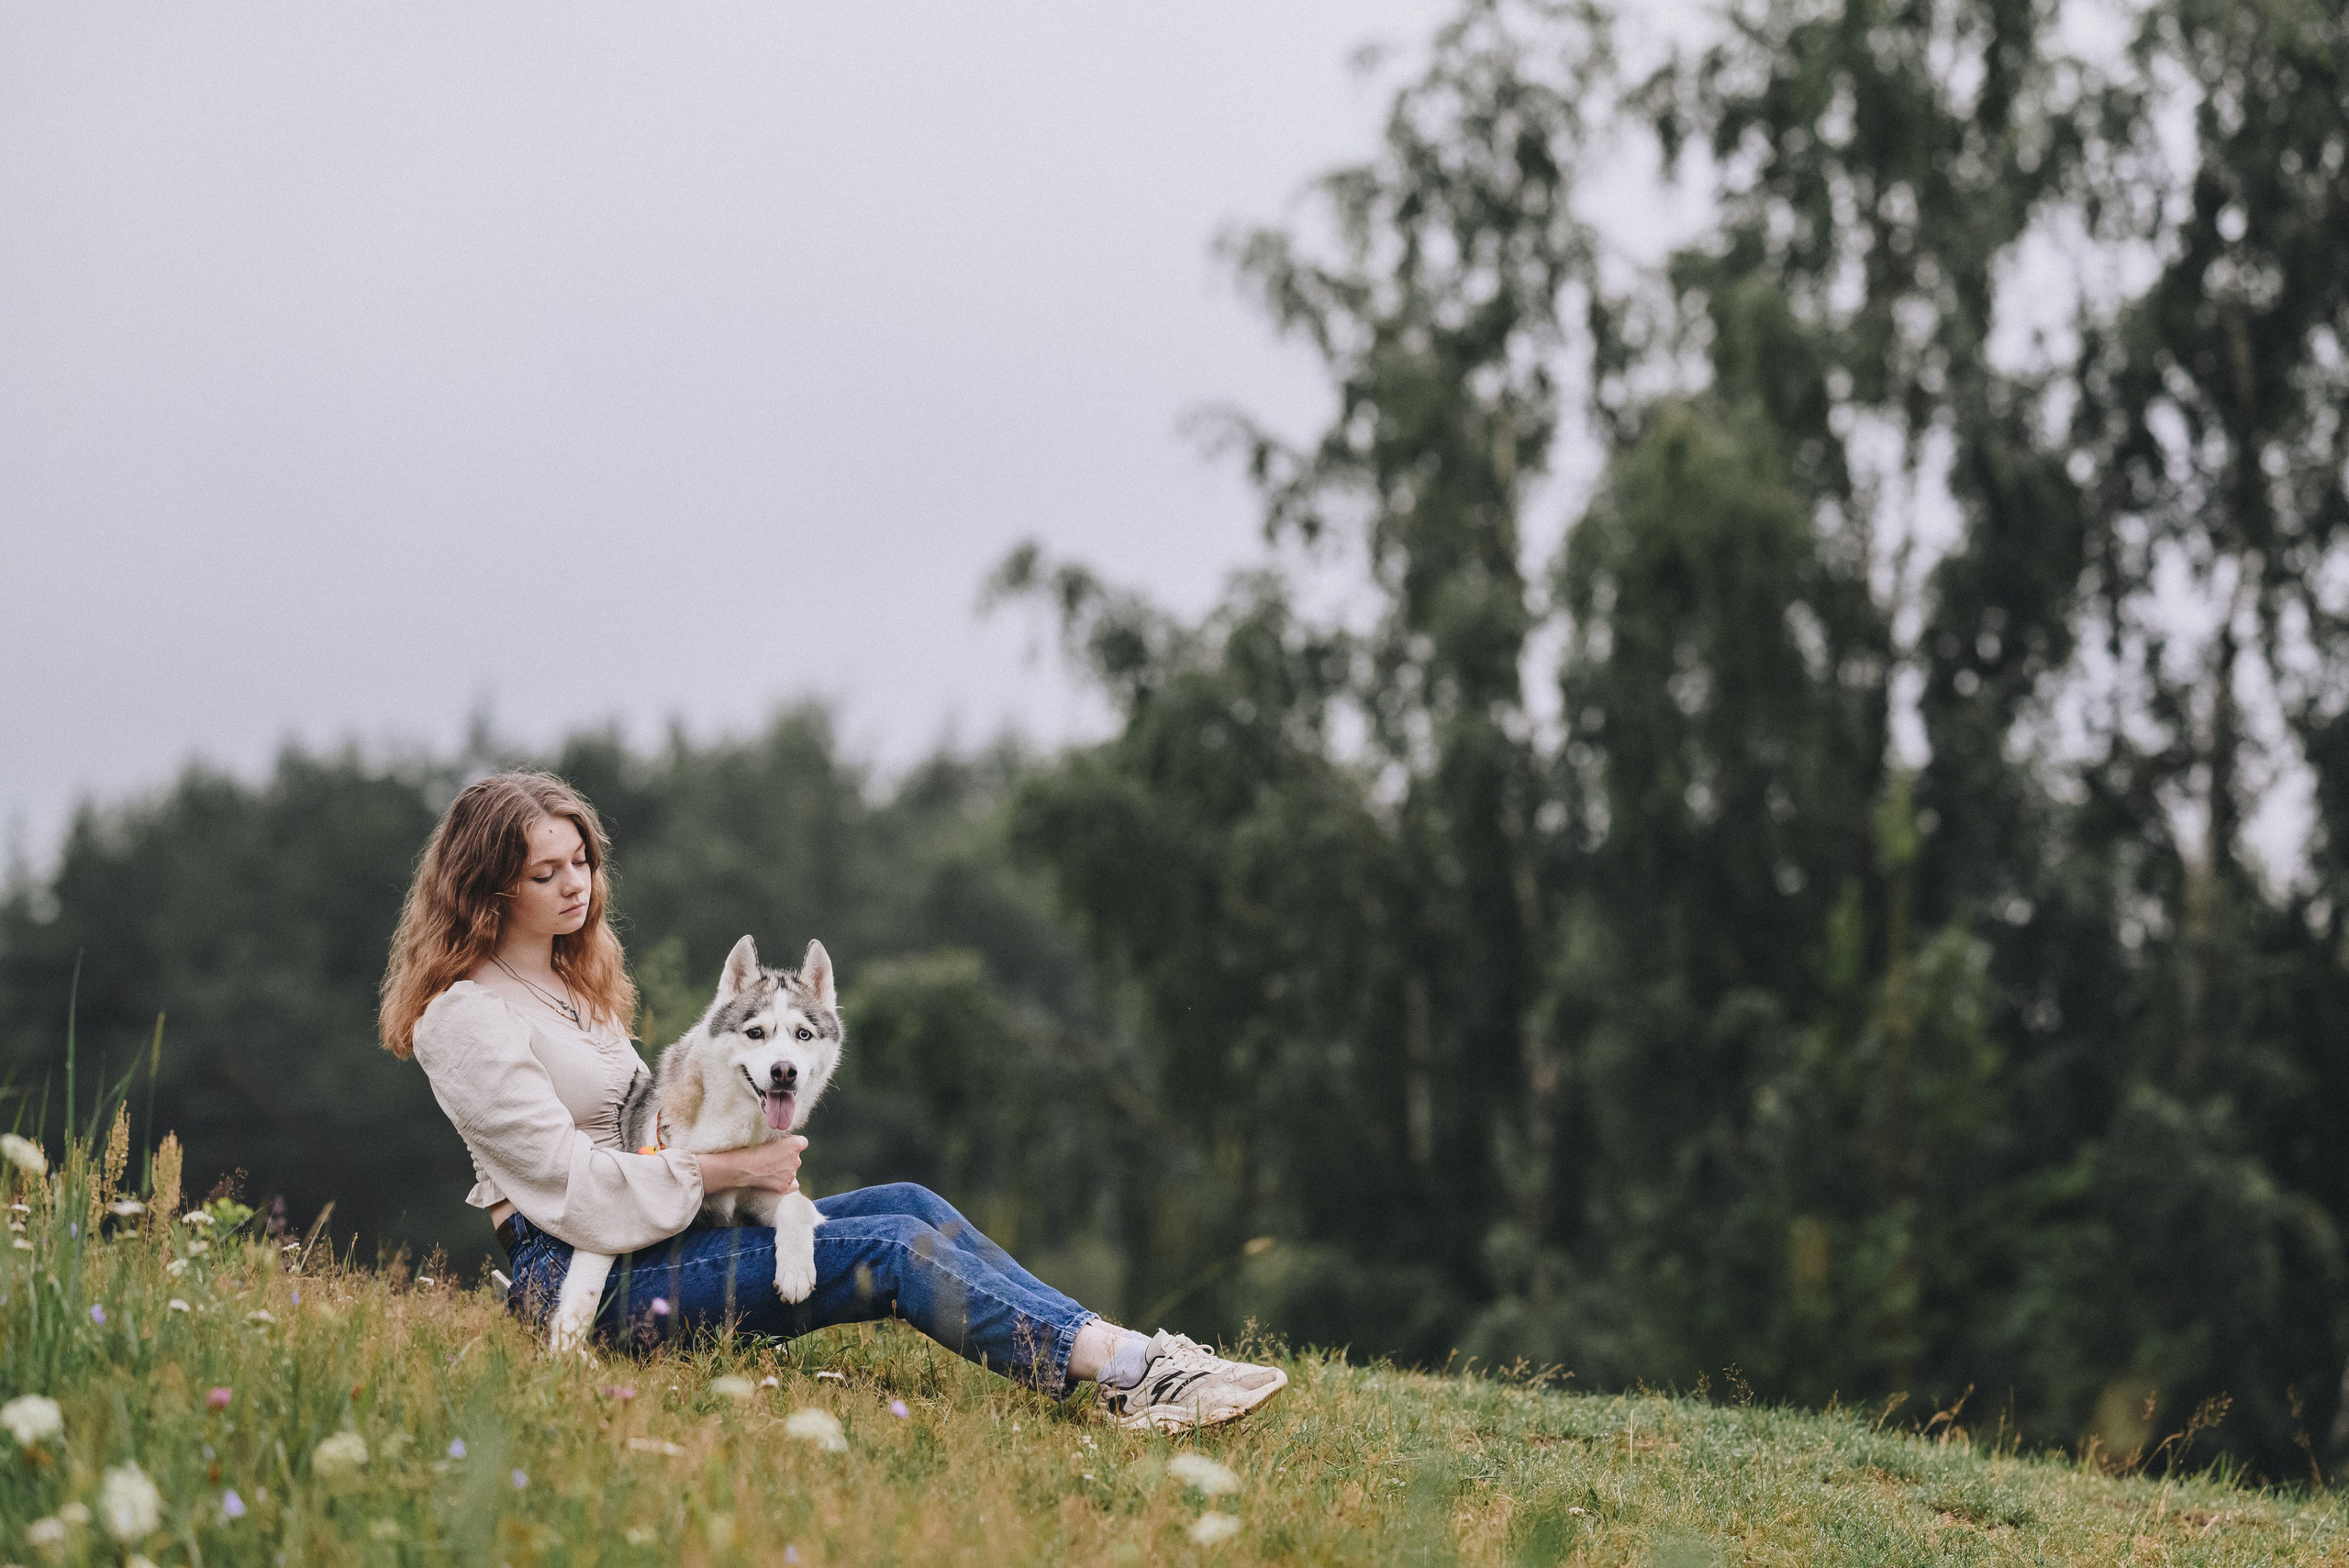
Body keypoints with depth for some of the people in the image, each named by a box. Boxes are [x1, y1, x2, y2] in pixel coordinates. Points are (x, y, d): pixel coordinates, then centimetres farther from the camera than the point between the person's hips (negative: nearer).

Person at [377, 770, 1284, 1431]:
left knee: (909, 1205, -10)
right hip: (578, 1273, -9)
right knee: (893, 1250, -21)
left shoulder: (575, 981, 20)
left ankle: (1126, 1358, -20)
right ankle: (1128, 1369, -28)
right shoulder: (467, 1018, -9)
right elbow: (572, 1186, -16)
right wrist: (725, 1170, -13)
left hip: (657, 1229, 9)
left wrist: (738, 1141, 3)